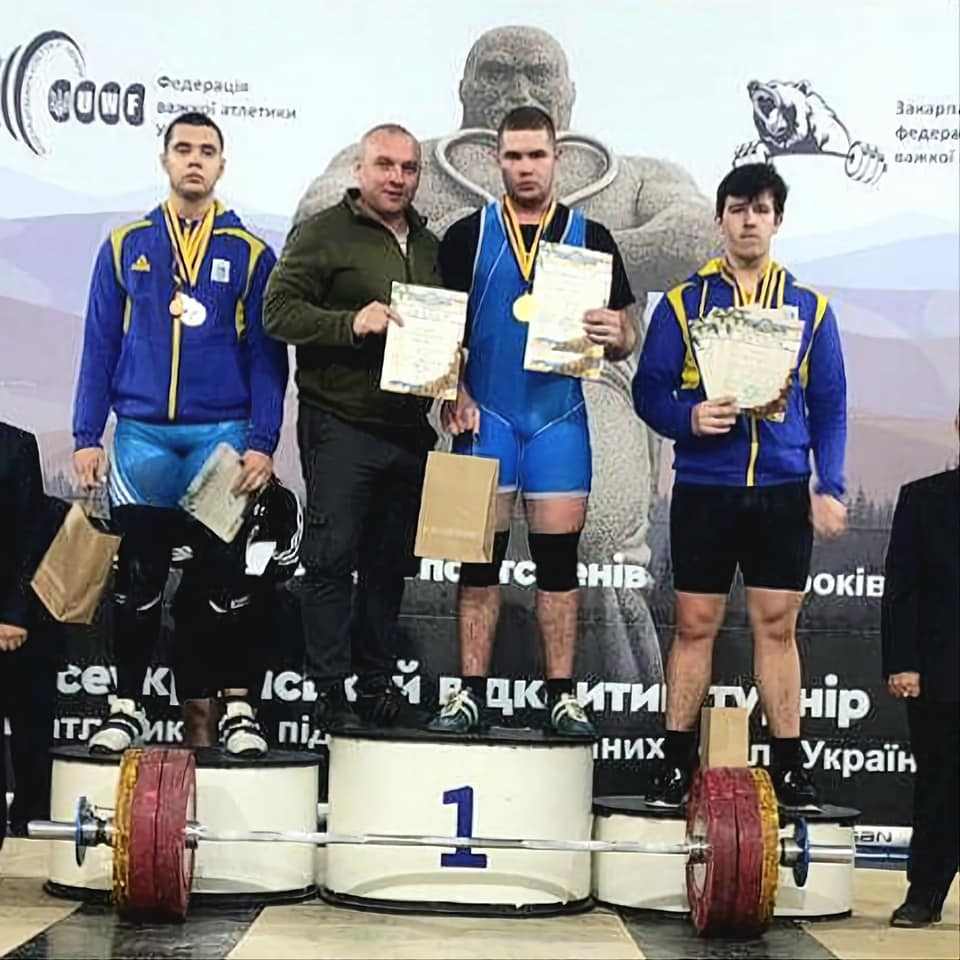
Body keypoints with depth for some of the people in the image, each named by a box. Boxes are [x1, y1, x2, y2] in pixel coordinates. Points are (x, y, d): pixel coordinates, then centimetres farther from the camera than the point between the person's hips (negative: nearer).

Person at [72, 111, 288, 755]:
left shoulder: (250, 253, 5)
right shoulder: (126, 246, 8)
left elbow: (267, 357, 3)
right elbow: (100, 348, 8)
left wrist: (262, 444, -6)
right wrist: (87, 436, 1)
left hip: (223, 435, -1)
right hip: (141, 435, 1)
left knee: (227, 572, 2)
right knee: (138, 577, 6)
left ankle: (238, 705, 11)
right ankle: (127, 706, 15)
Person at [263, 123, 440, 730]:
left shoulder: (429, 246, 18)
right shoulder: (321, 234, -2)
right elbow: (279, 311, -9)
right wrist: (351, 323, -22)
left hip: (408, 425, 6)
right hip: (341, 424, -6)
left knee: (390, 563, 11)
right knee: (332, 558, -5)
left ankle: (377, 682, 21)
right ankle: (330, 691, 0)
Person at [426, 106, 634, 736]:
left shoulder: (590, 238, 8)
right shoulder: (467, 236, 7)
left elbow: (624, 340, 8)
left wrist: (615, 335, -15)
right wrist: (455, 395, -8)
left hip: (560, 416, 0)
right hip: (486, 416, 0)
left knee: (559, 559, 2)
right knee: (480, 556, 1)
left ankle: (563, 697, 7)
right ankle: (472, 694, 6)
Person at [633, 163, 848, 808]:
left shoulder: (810, 308, 9)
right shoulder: (683, 303, 6)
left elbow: (830, 406, 9)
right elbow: (650, 390, 4)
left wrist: (830, 488, -1)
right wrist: (689, 417, -17)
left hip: (783, 491, 1)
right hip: (704, 488, -1)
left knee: (777, 625, 4)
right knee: (695, 624, 3)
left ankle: (789, 765, 11)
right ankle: (677, 762, 11)